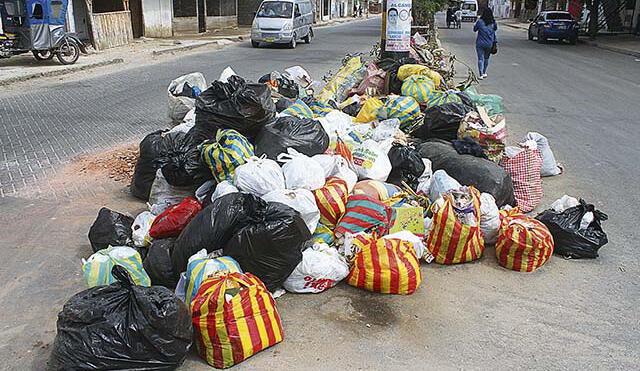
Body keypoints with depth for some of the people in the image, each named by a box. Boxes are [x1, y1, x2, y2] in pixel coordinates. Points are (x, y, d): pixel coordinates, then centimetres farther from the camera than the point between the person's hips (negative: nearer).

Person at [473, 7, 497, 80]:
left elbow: (474, 29, 5)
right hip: (489, 44, 3)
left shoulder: (479, 21, -10)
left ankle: (481, 74, -12)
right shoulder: (493, 23, -3)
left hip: (480, 43, -3)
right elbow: (495, 29, 11)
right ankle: (484, 73, 29)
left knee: (480, 58, -1)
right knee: (486, 58, 18)